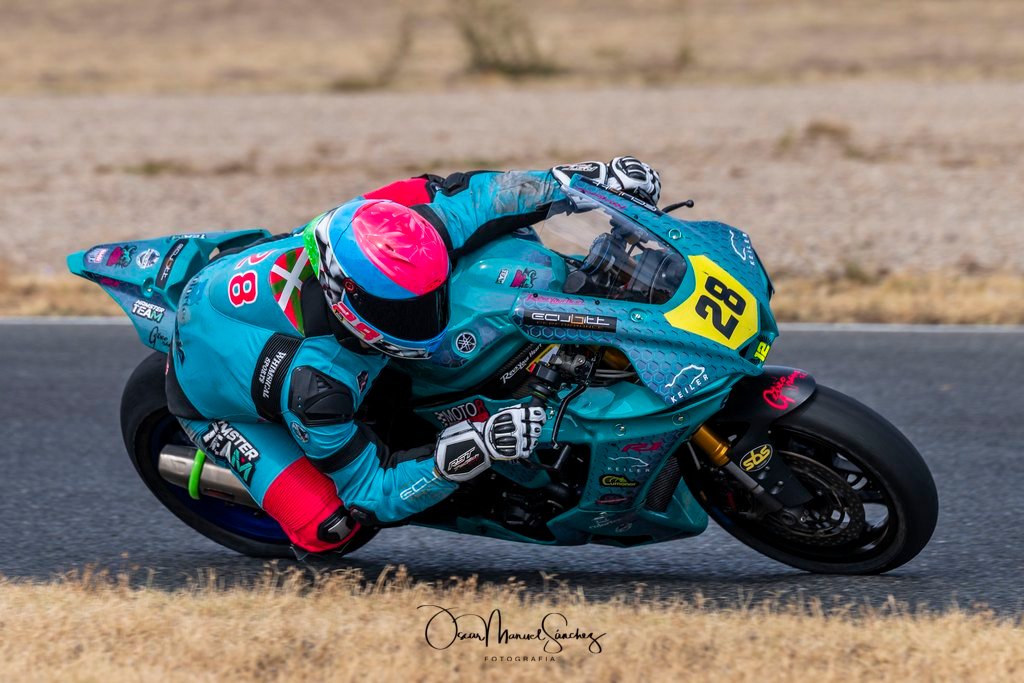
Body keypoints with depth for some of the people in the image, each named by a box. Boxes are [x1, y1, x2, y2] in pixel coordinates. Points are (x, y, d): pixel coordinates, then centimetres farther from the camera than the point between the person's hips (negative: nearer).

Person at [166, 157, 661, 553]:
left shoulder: (393, 237, -34)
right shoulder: (314, 385, -46)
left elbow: (470, 192, -18)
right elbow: (373, 489, -34)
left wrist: (588, 177, -20)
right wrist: (473, 450, -47)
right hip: (218, 395, -5)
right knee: (327, 525, -24)